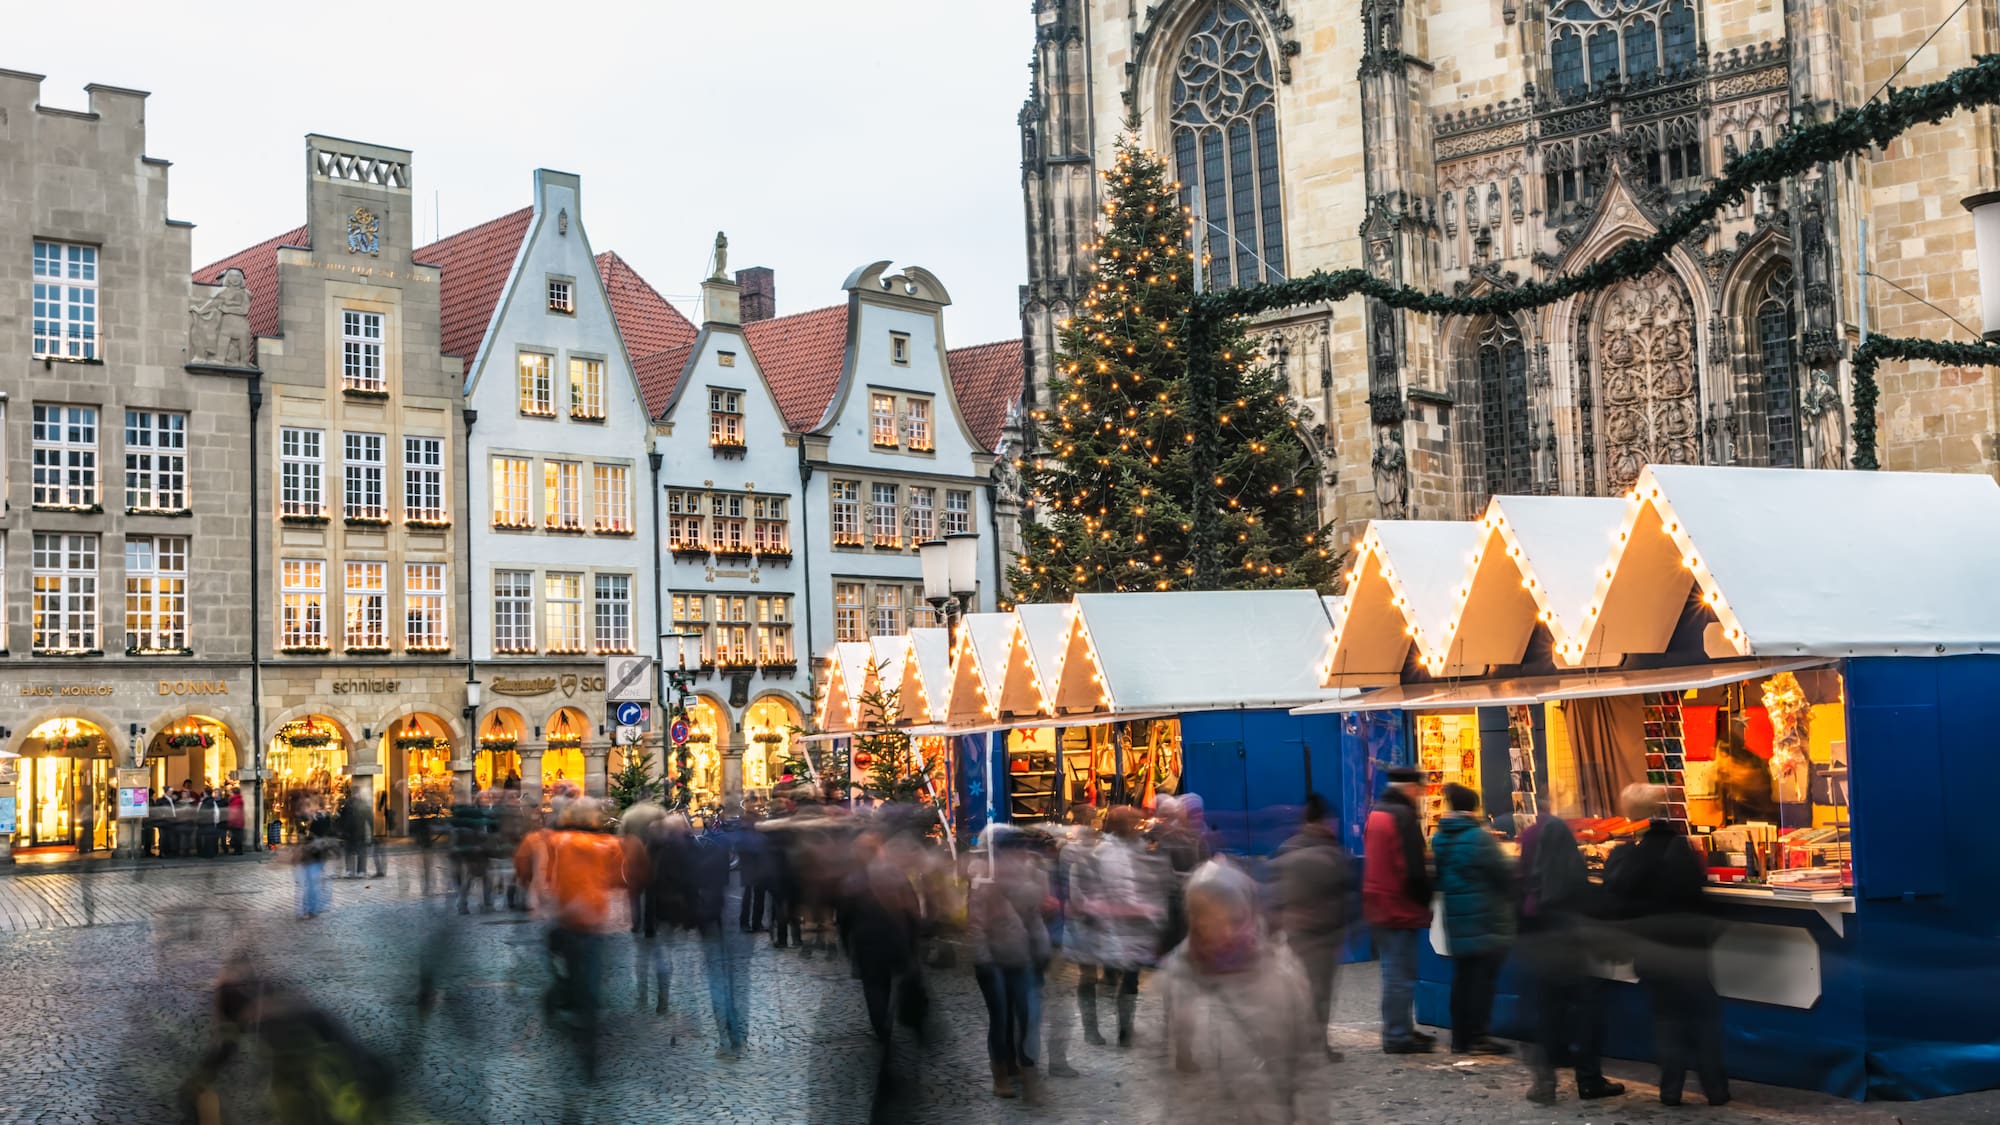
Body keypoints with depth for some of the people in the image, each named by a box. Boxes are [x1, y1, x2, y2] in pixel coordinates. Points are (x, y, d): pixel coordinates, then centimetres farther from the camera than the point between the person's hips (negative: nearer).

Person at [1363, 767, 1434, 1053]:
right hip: (1401, 909, -9)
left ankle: (1399, 1030, 23)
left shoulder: (1376, 814, 13)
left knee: (1394, 972, 17)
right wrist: (1424, 900, -8)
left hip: (1378, 908, 9)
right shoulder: (1402, 816, -16)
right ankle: (1398, 1036, -1)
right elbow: (1413, 869, -19)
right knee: (1401, 974, -4)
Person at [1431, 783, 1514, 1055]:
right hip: (1485, 918, -7)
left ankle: (1460, 1037, 13)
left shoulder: (1439, 838, 4)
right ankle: (1477, 1036, 0)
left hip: (1456, 919, 7)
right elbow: (1504, 873, -13)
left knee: (1462, 976, 12)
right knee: (1483, 976, 0)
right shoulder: (1479, 837, -17)